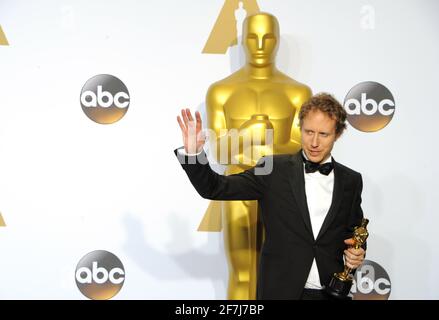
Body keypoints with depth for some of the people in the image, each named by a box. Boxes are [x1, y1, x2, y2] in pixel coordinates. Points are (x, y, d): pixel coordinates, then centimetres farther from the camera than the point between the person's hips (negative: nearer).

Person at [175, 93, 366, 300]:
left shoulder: (351, 181, 2)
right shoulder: (274, 169, -6)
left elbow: (354, 232, 13)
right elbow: (216, 189, -10)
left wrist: (357, 253, -7)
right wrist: (193, 151, -25)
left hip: (332, 292, 2)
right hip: (280, 291, -2)